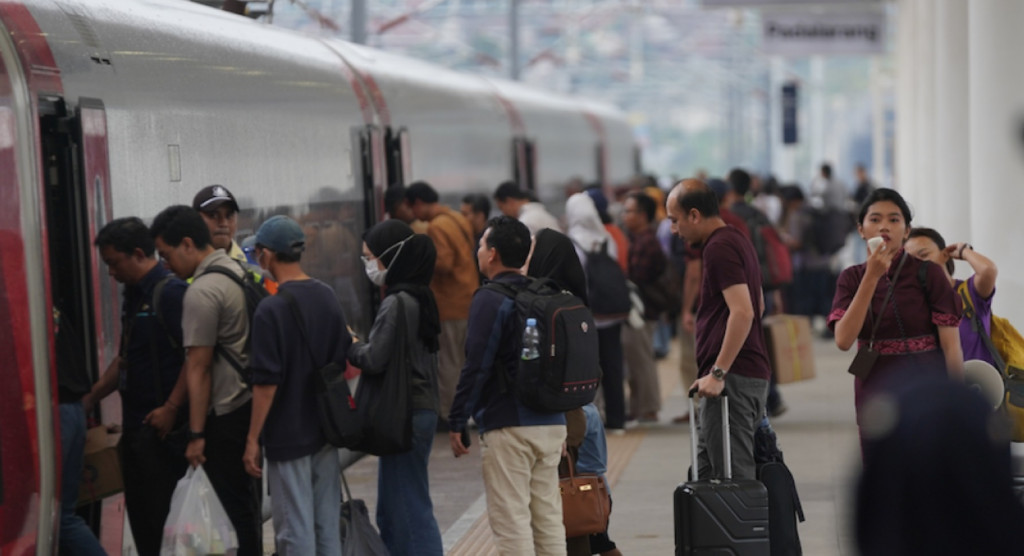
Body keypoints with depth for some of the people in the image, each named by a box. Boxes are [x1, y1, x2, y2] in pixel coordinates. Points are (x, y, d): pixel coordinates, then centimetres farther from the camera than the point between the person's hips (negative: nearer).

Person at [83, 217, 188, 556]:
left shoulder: (170, 293, -13)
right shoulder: (134, 296, 15)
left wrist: (171, 408, -22)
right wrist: (90, 399, 22)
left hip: (162, 426, -9)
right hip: (135, 424, 9)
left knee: (157, 512, -7)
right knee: (138, 511, 11)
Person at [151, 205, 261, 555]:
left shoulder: (201, 292, -16)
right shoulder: (240, 272, 10)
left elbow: (198, 368, -17)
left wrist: (196, 434, -14)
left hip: (225, 413, -9)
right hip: (251, 404, 9)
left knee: (239, 505, -3)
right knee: (247, 503, 15)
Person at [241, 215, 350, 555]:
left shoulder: (271, 309, -17)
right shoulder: (327, 297, 5)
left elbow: (266, 383, -18)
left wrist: (252, 440, -12)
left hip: (287, 437, -7)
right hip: (325, 430, 7)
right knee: (327, 524, 13)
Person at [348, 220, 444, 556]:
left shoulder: (396, 303, -17)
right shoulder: (419, 298, 12)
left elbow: (374, 359, -19)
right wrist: (358, 346, 9)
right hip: (421, 409, 10)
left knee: (409, 506, -4)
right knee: (392, 511, 16)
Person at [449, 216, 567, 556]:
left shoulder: (490, 300, -11)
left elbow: (476, 367, -15)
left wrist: (457, 422, -9)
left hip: (508, 426, -8)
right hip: (552, 423, 8)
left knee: (511, 522, -5)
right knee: (548, 519, 12)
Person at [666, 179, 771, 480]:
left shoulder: (719, 248, -14)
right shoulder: (737, 240, 18)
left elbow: (743, 312, -24)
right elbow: (758, 305, 28)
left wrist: (718, 373, -23)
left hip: (732, 377, -11)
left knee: (732, 477, -8)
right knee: (705, 473, 13)